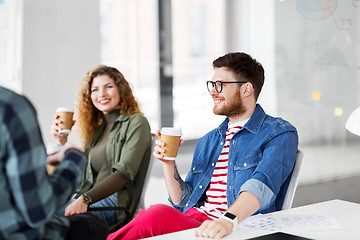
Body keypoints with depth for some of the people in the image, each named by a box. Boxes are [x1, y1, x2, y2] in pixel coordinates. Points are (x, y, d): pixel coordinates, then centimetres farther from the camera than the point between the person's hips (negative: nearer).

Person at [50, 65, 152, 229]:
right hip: (93, 198, 6)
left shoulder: (136, 122, 1)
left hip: (117, 200, -6)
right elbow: (79, 175, 23)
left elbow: (125, 172, -13)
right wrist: (63, 142, 13)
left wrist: (85, 199, -23)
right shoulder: (97, 129, 23)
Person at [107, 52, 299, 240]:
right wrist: (168, 164, 9)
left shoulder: (279, 134, 1)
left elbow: (261, 186, -20)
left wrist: (228, 220, -38)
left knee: (158, 214, -31)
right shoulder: (207, 142, 24)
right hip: (190, 223, 6)